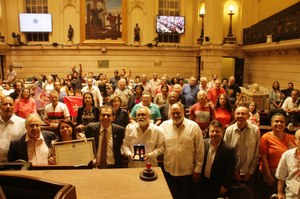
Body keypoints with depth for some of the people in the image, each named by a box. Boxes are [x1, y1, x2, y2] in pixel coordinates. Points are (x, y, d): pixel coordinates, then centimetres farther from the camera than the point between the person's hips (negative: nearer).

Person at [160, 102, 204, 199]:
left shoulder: (194, 126, -8)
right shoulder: (164, 126, -2)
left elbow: (200, 150, -5)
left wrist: (198, 170, -4)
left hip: (188, 173, -2)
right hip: (169, 172, 2)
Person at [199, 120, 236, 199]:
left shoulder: (228, 149, -20)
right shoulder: (203, 143, -8)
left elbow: (229, 172, -14)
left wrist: (225, 186, -10)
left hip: (218, 187, -4)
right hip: (203, 183, 4)